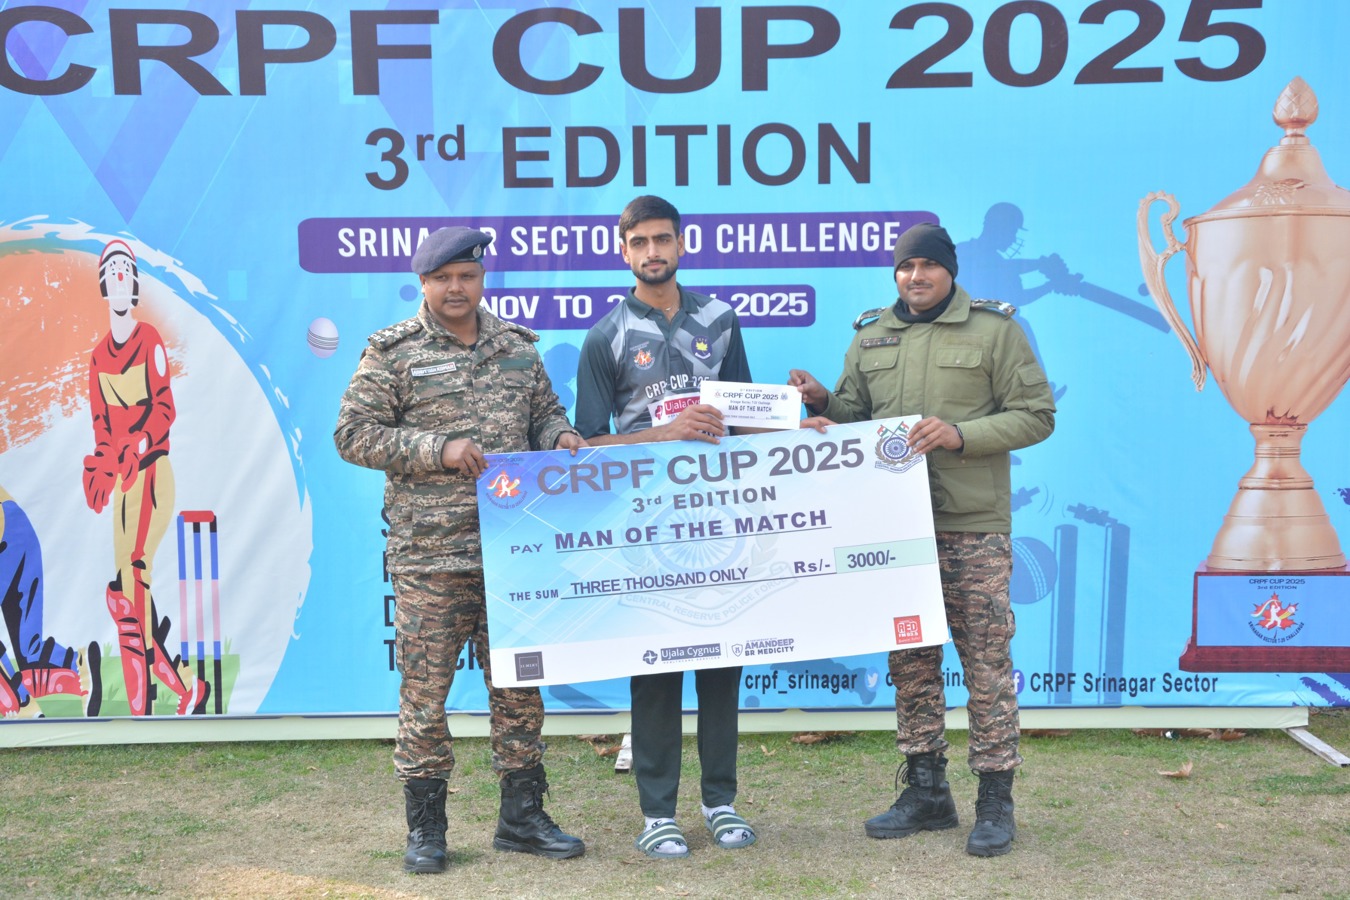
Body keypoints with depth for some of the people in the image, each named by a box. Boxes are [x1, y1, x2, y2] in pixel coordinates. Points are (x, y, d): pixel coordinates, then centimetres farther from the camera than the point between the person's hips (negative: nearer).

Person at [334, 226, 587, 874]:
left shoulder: (517, 345, 12)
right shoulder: (392, 352, -1)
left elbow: (544, 410, 22)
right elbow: (354, 435, -5)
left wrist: (560, 436, -1)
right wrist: (439, 449, -15)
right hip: (427, 558, -4)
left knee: (520, 683, 9)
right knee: (425, 689, 2)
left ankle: (522, 817, 24)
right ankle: (425, 828, 18)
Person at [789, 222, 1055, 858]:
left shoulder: (994, 329, 0)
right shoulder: (870, 335, 13)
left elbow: (1036, 415, -4)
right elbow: (853, 418, 19)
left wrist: (960, 434, -16)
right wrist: (822, 401, -3)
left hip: (972, 525, -4)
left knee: (986, 660, -1)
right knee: (910, 660, 10)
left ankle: (995, 800, 12)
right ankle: (925, 792, 23)